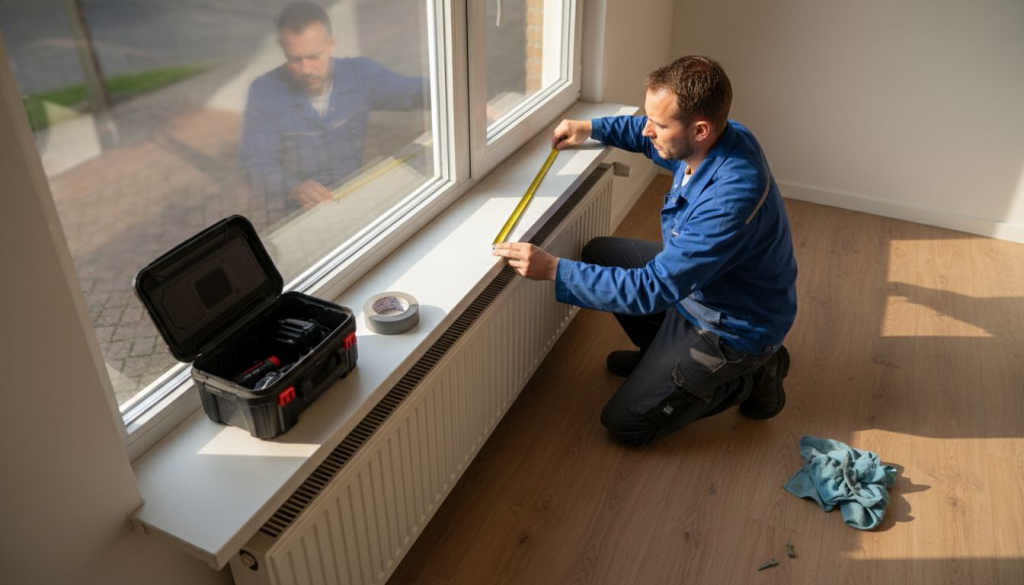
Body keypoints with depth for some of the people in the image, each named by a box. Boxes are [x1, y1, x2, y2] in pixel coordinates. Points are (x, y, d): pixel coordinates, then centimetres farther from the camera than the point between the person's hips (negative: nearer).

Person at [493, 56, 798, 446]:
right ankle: (661, 354, 23)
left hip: (732, 324, -8)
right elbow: (647, 137, 12)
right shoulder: (718, 138, -12)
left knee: (624, 424, -1)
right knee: (600, 252, 11)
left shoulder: (731, 198, -39)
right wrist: (591, 128, -1)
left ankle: (749, 377, 9)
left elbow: (652, 289, -36)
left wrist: (553, 270, -36)